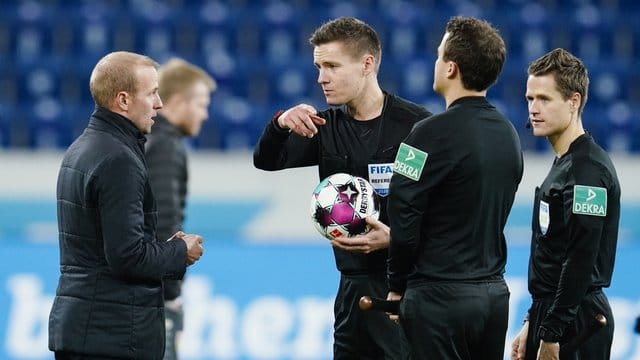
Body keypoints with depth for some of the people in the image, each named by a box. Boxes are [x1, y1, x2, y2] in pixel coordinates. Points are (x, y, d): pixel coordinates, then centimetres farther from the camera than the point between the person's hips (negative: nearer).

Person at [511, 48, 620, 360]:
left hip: (575, 323, -10)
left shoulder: (588, 170, -15)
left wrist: (552, 334, -22)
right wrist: (533, 325, 20)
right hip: (551, 315, 10)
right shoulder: (563, 165, 16)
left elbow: (581, 261, -22)